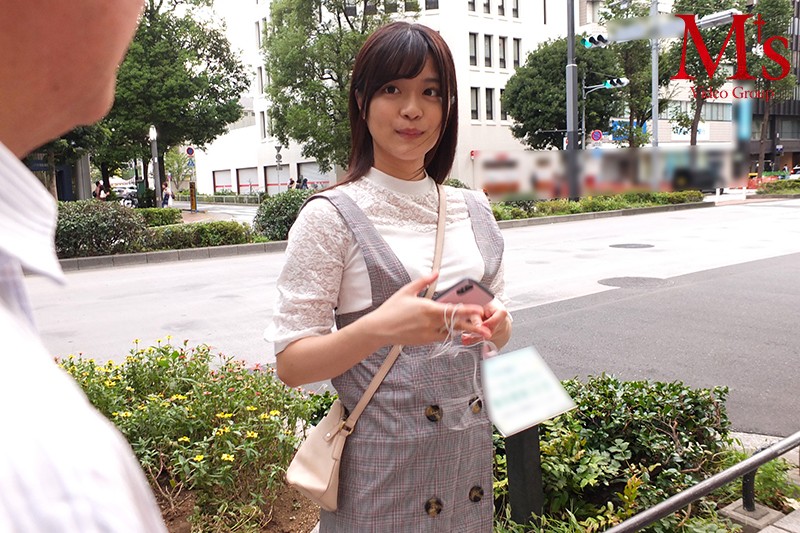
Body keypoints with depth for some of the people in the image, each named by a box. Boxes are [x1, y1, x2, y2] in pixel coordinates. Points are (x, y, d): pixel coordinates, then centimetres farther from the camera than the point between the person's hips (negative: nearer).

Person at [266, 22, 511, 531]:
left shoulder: (473, 209, 4)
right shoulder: (331, 216, -11)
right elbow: (291, 364, -13)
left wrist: (497, 324, -9)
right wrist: (380, 328, -30)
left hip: (470, 450, 5)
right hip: (382, 464, -5)